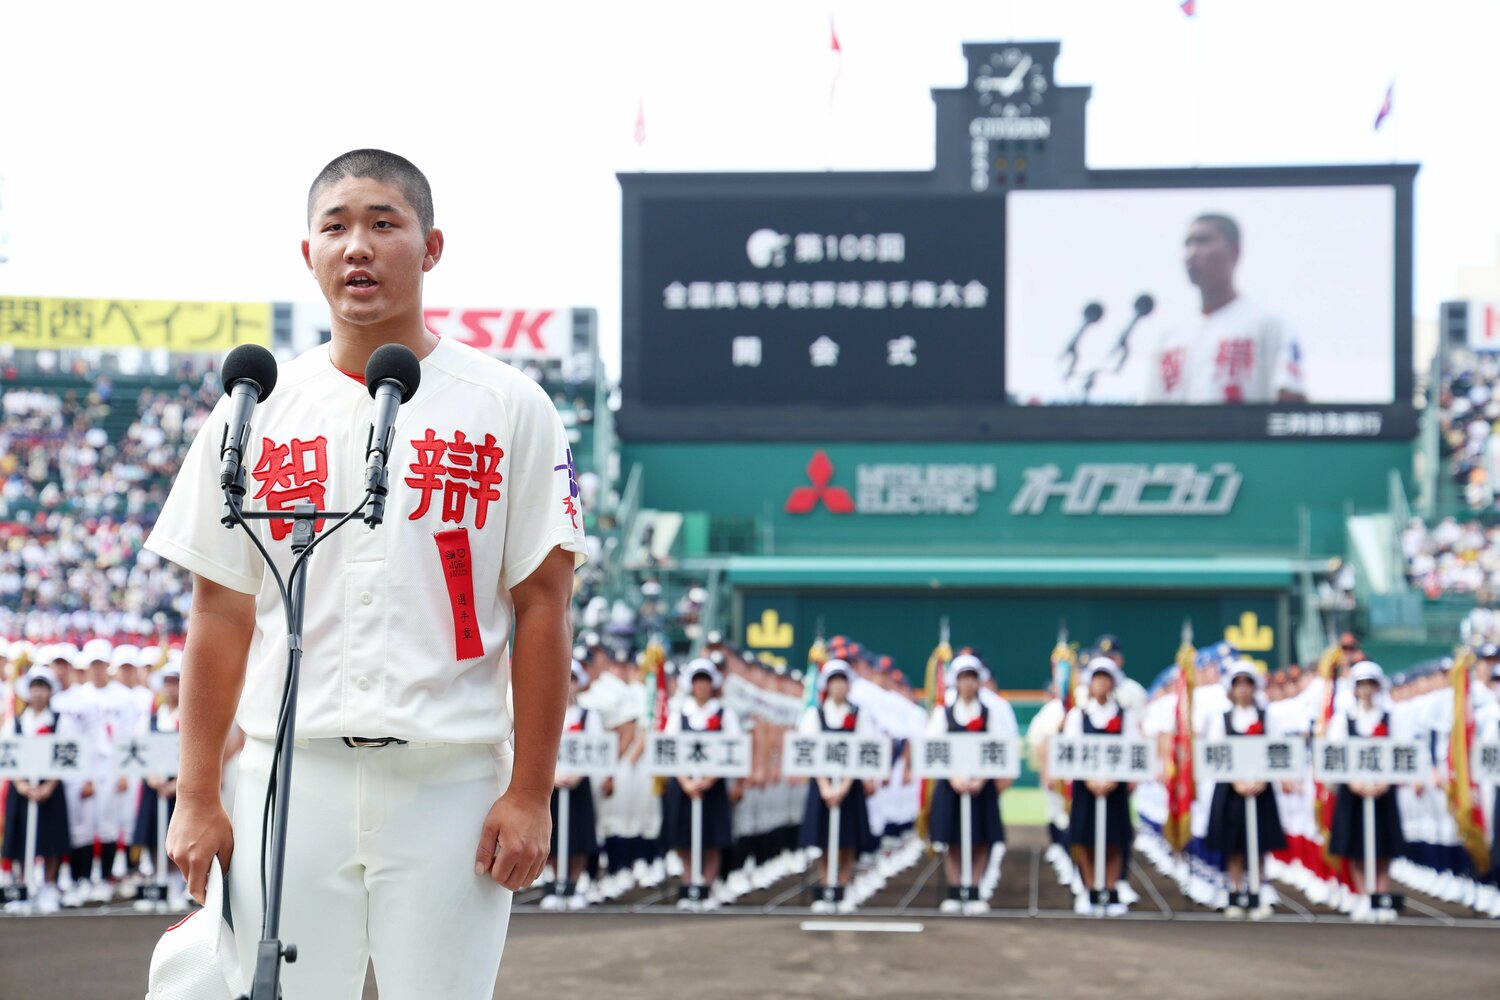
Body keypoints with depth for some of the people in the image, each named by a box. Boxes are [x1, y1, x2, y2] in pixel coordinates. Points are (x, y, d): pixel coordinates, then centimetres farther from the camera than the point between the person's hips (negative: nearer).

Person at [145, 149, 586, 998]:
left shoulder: (508, 407, 2)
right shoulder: (255, 413, 8)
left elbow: (542, 606, -1)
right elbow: (222, 615, 8)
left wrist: (530, 793, -6)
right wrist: (197, 797, 3)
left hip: (451, 778, -2)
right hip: (290, 774, 2)